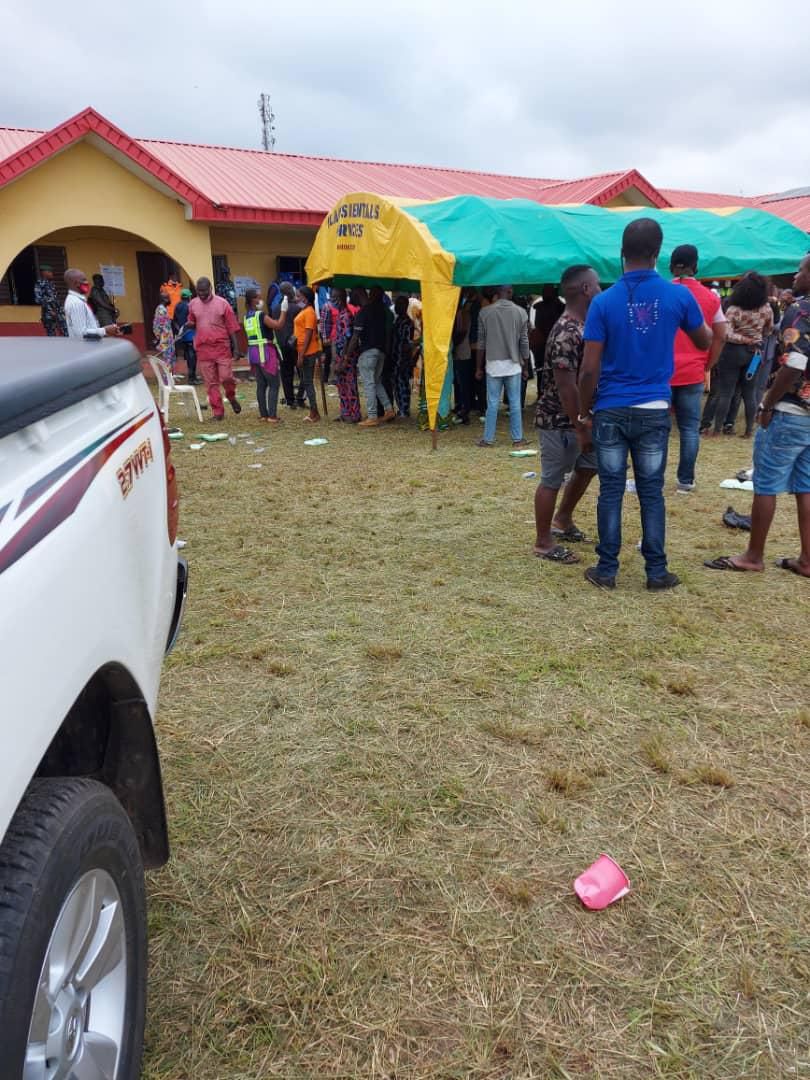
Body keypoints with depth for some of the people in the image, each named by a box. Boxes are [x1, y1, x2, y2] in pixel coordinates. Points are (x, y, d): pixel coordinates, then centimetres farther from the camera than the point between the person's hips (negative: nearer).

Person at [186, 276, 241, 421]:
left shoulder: (222, 303, -2)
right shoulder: (193, 304, 7)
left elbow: (231, 327, -1)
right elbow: (191, 323, 21)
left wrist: (235, 347, -6)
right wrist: (189, 324, -4)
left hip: (222, 347, -3)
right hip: (203, 348, 3)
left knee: (226, 377, -8)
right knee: (211, 383, 4)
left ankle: (231, 397, 23)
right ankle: (218, 411, 12)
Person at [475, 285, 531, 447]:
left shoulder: (485, 312, -2)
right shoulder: (520, 312, -1)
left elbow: (481, 343, 0)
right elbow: (524, 342, 1)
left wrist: (479, 367, 7)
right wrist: (525, 366, 11)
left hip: (493, 365, 0)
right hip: (513, 364, 0)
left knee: (492, 403, 5)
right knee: (515, 403, 6)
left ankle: (488, 439, 7)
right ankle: (517, 438, 11)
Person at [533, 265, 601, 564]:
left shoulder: (580, 326, 9)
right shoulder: (567, 334, -24)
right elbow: (566, 387, -25)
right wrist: (580, 427, -22)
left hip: (576, 417, 10)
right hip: (559, 420, -10)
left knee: (588, 465, 22)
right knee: (552, 480, 1)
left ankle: (562, 520, 36)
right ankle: (543, 542, 14)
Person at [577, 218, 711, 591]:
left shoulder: (603, 301, -8)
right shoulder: (679, 296, -3)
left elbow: (589, 369, -9)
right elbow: (704, 342, 15)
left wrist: (584, 415, 0)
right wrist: (706, 325, 36)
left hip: (611, 410, -1)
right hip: (654, 410, 1)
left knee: (611, 491, 6)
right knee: (651, 492, 9)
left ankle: (607, 569, 12)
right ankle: (656, 571, 15)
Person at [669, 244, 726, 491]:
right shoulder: (711, 298, 4)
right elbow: (720, 337, 5)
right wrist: (706, 367, 12)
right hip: (693, 374, 1)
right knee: (690, 428, 8)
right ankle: (685, 480, 11)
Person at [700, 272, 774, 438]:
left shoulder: (734, 309, -16)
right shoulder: (766, 308, -2)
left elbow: (726, 334, -22)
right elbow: (768, 331, 11)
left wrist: (744, 339, -13)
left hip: (733, 351, -4)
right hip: (754, 352, 4)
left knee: (725, 392, 1)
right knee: (749, 393, 10)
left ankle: (717, 429, 5)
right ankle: (749, 430, 12)